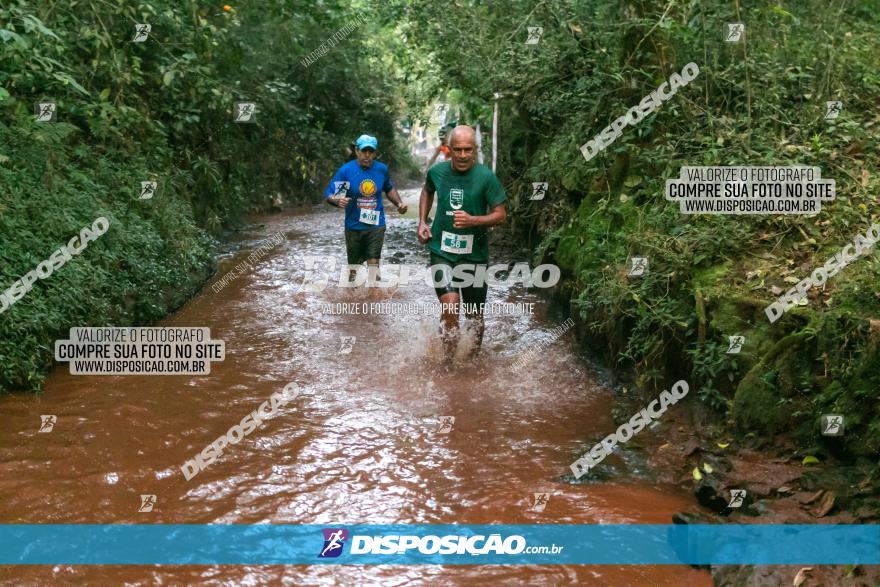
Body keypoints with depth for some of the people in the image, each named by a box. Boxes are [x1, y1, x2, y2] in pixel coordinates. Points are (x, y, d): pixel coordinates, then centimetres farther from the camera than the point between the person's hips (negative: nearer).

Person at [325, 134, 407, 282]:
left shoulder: (382, 169, -3)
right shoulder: (346, 170, -12)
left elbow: (389, 189, 17)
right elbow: (328, 195, -13)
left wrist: (399, 203, -1)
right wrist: (338, 201, -35)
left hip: (376, 225, 1)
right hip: (354, 226, 0)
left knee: (373, 264, -10)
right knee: (353, 266, 15)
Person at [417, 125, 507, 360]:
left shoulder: (486, 177, -11)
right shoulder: (437, 172, -3)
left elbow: (501, 214, -8)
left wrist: (473, 220, -24)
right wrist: (422, 222, 10)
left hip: (474, 253, 0)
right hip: (442, 250, 0)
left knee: (475, 314, 11)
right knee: (450, 306, -17)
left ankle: (474, 361, 35)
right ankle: (448, 362, -1)